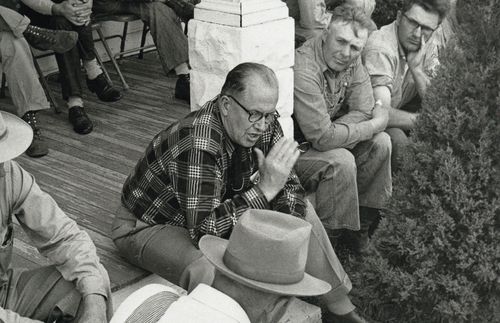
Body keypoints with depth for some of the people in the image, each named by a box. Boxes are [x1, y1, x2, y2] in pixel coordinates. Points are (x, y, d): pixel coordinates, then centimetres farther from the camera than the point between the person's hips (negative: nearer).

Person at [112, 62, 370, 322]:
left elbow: (289, 185, -3)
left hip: (213, 211, 8)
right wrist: (265, 189, -41)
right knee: (210, 271, -39)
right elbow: (203, 230, -39)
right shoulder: (198, 144, -37)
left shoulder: (262, 124, -13)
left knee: (300, 210, -3)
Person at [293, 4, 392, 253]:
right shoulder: (303, 71, -32)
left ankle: (359, 224, 10)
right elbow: (322, 138, -33)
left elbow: (363, 110, -7)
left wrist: (329, 132, -24)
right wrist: (375, 124, -21)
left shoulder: (351, 61, -6)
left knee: (380, 143, -4)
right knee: (340, 161, -30)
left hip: (315, 140, 8)